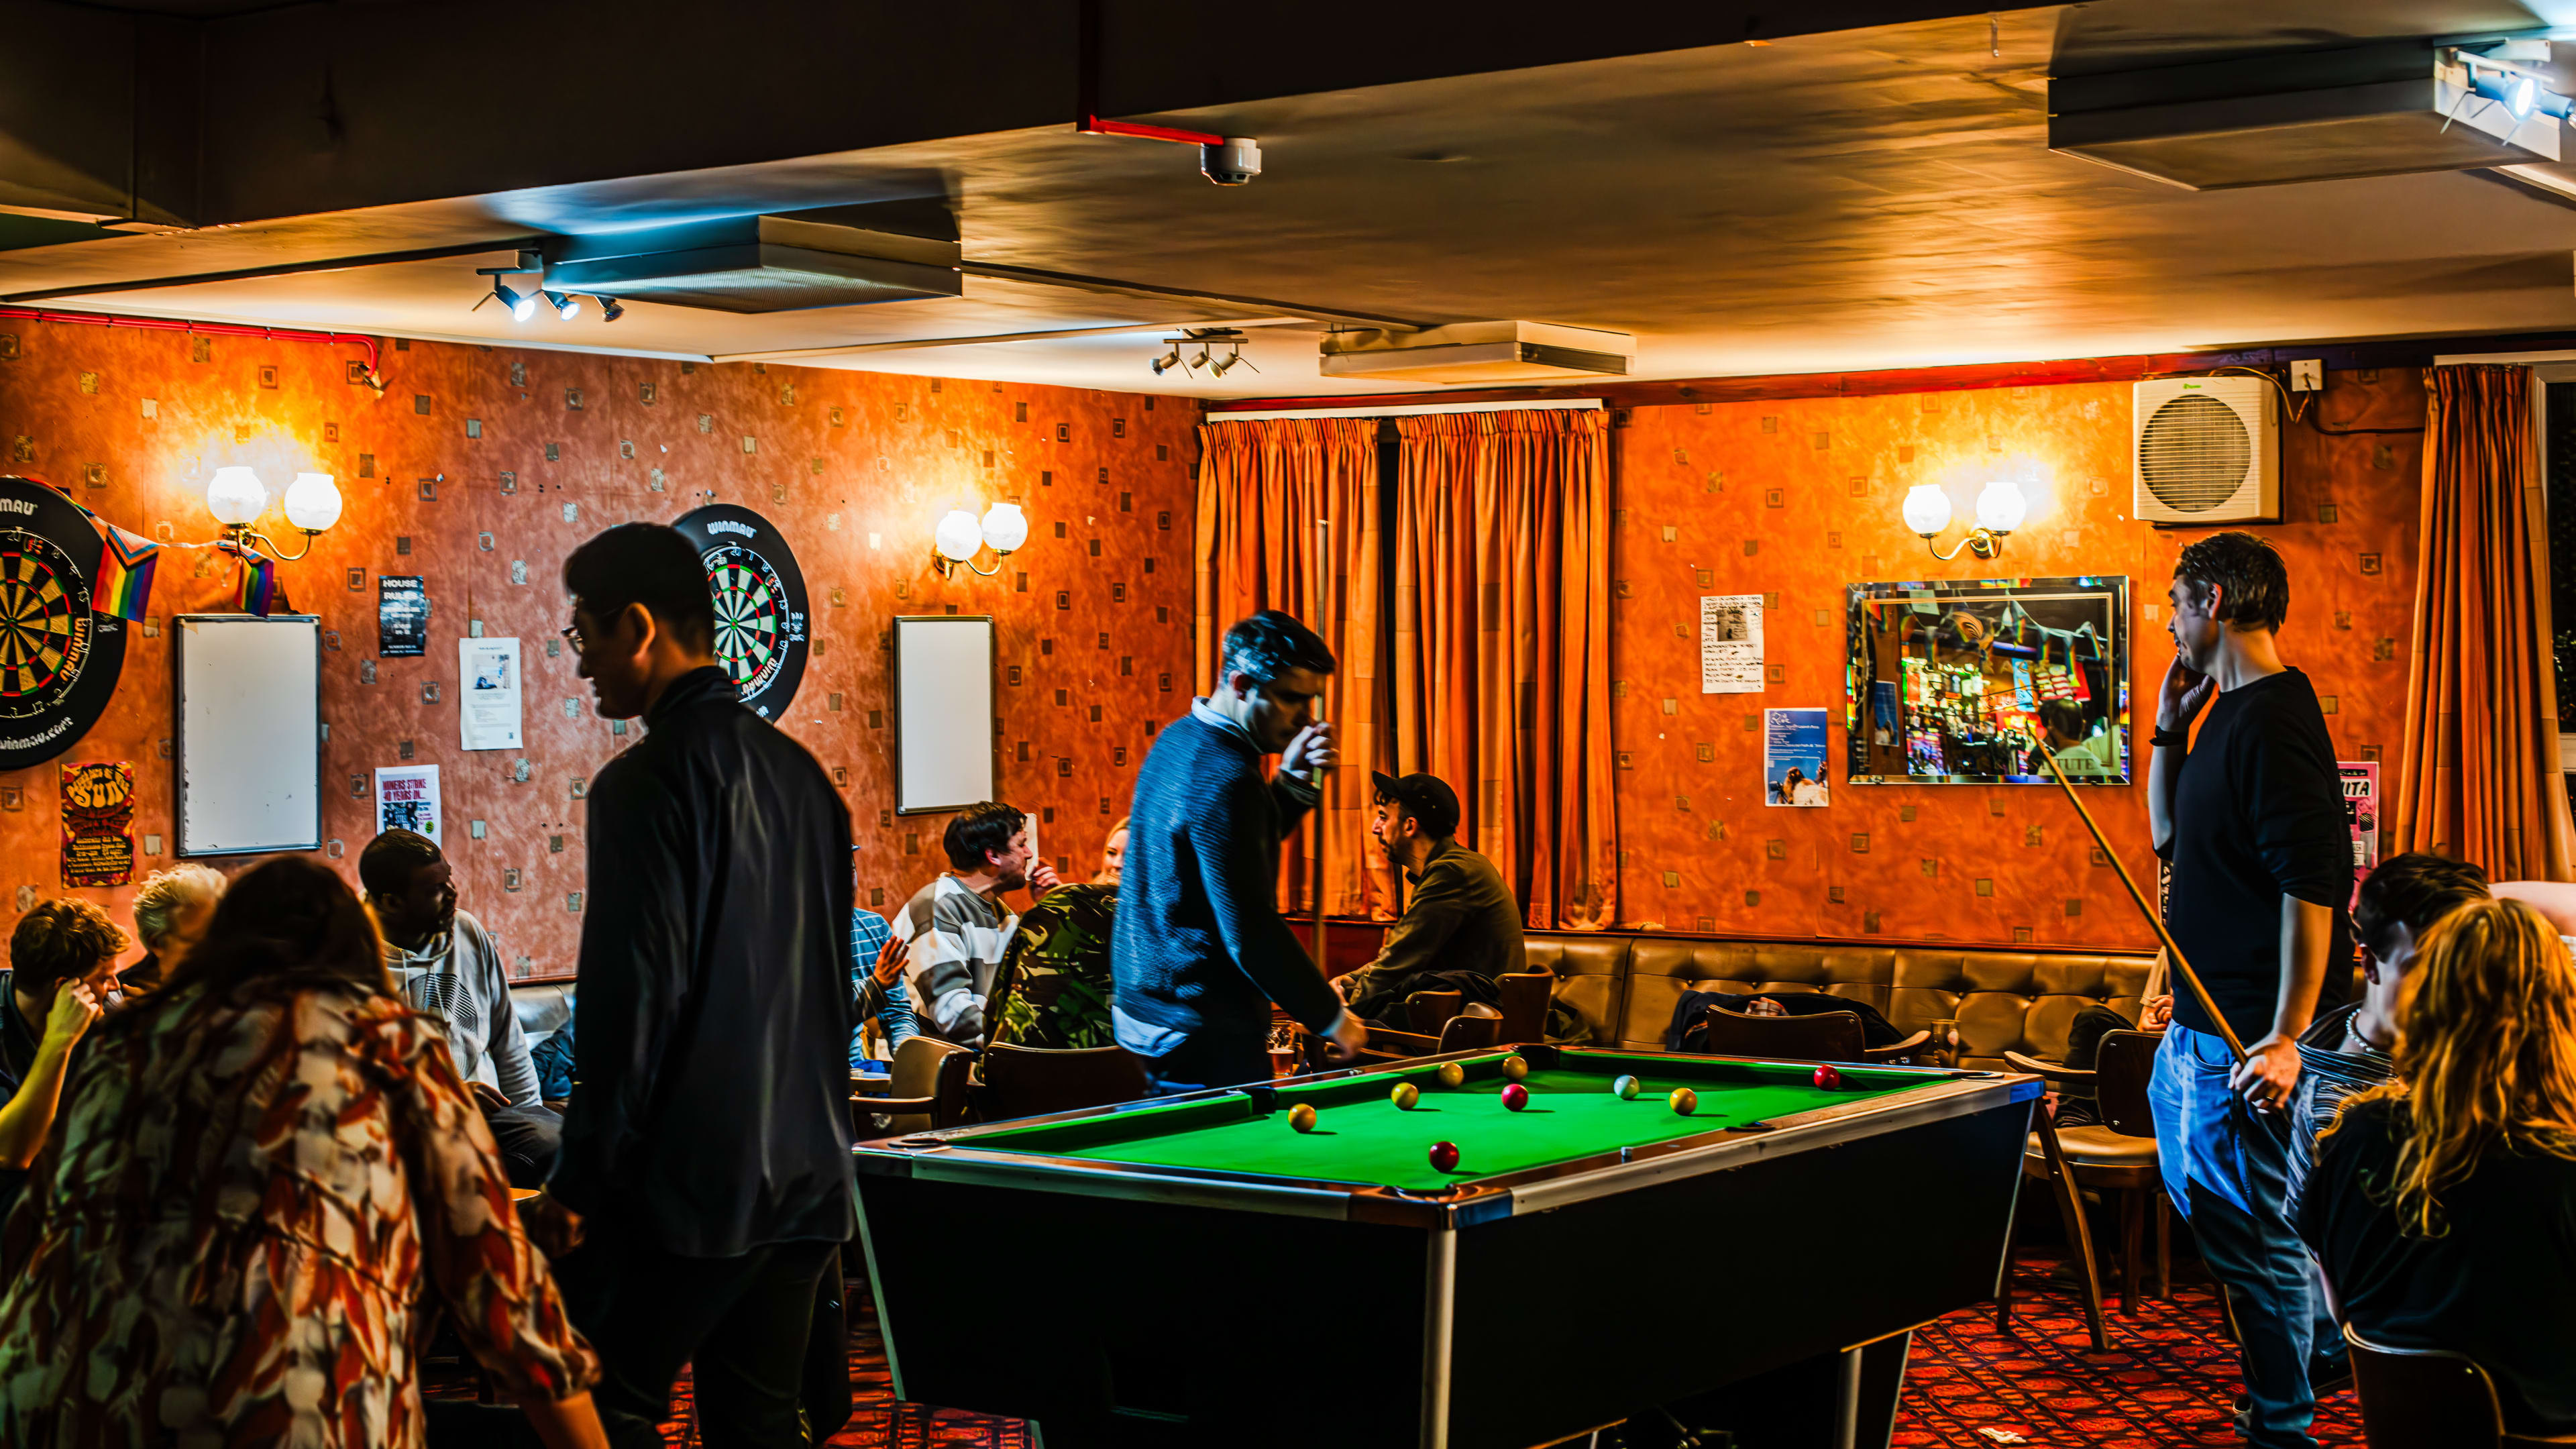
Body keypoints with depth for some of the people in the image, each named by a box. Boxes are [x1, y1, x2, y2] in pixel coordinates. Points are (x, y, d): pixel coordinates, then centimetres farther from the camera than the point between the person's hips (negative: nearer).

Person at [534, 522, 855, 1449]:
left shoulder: (647, 784, -13)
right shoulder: (801, 773, 12)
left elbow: (634, 998, -17)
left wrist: (579, 1180, -11)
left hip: (694, 1178, -8)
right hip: (807, 1173, 8)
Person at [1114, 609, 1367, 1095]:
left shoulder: (1179, 739, 9)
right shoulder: (1225, 780, -22)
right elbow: (1250, 931, -24)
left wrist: (1292, 782, 4)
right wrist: (1331, 1017, -16)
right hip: (1203, 1029, -10)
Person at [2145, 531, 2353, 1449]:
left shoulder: (2273, 723, -20)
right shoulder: (2231, 714, 12)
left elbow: (2312, 886, -25)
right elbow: (2170, 837, 22)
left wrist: (2286, 1038, -28)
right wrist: (2170, 726, 11)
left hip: (2247, 1031, -11)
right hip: (2202, 1018, 11)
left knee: (2250, 1222, -2)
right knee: (2197, 1184, 23)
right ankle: (2322, 1339, 37)